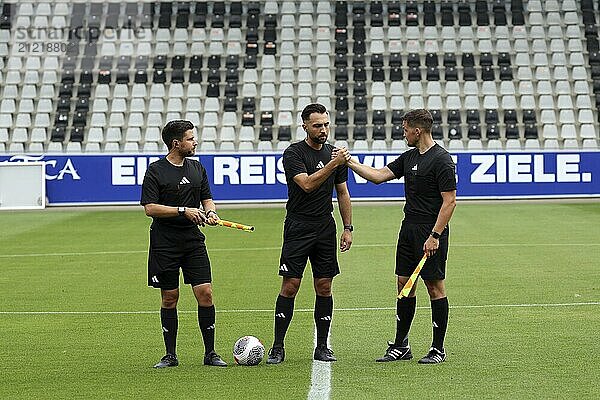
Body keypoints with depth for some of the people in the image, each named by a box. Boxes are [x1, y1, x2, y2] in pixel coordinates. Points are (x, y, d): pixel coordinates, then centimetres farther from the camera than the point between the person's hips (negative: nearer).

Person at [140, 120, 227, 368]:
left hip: (193, 240, 4)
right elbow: (150, 208, -12)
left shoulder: (197, 168, 12)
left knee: (205, 293, -5)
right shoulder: (155, 171, -6)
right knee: (169, 298, 3)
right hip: (164, 243, -4)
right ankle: (170, 355, 12)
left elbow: (207, 198, 19)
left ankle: (210, 353, 3)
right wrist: (184, 211, -18)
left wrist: (210, 212, -4)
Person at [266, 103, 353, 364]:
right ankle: (277, 348, -1)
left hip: (325, 228, 5)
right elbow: (307, 184, -22)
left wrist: (348, 228, 11)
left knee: (324, 287, 4)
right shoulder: (293, 153, -8)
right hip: (298, 228, -5)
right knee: (290, 286, -6)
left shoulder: (334, 153, 9)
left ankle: (322, 347, 11)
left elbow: (342, 193, 15)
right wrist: (332, 165, -29)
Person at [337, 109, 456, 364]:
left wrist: (435, 236, -20)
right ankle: (401, 346, 16)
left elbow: (450, 201, -16)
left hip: (431, 232, -8)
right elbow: (379, 175, 16)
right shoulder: (409, 157, 13)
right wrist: (350, 162, 7)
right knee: (404, 284, 9)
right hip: (409, 228, 9)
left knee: (435, 287, -2)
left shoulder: (441, 159, -13)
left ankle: (438, 349, 4)